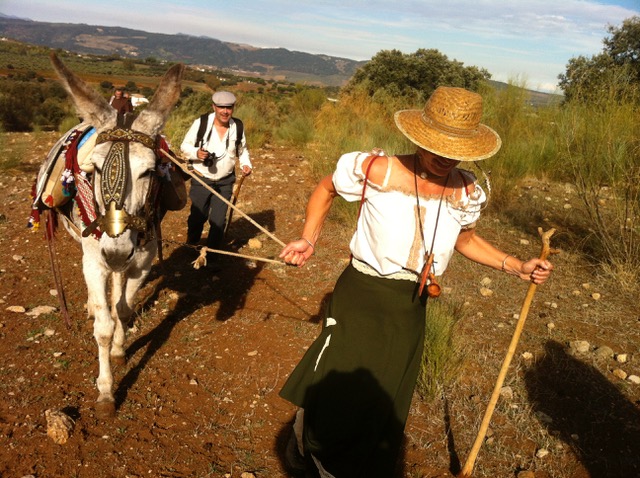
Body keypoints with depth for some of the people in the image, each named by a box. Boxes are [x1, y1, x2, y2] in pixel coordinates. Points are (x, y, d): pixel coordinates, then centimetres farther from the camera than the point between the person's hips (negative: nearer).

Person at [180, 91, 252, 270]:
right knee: (197, 217, 12)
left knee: (218, 220, 2)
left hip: (225, 182, 2)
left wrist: (246, 164, -7)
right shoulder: (201, 123, -13)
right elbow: (185, 146, -4)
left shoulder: (237, 127, -3)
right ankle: (190, 248, 38)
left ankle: (211, 256, 18)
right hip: (201, 179, -2)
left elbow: (242, 150, 12)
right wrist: (196, 153, -25)